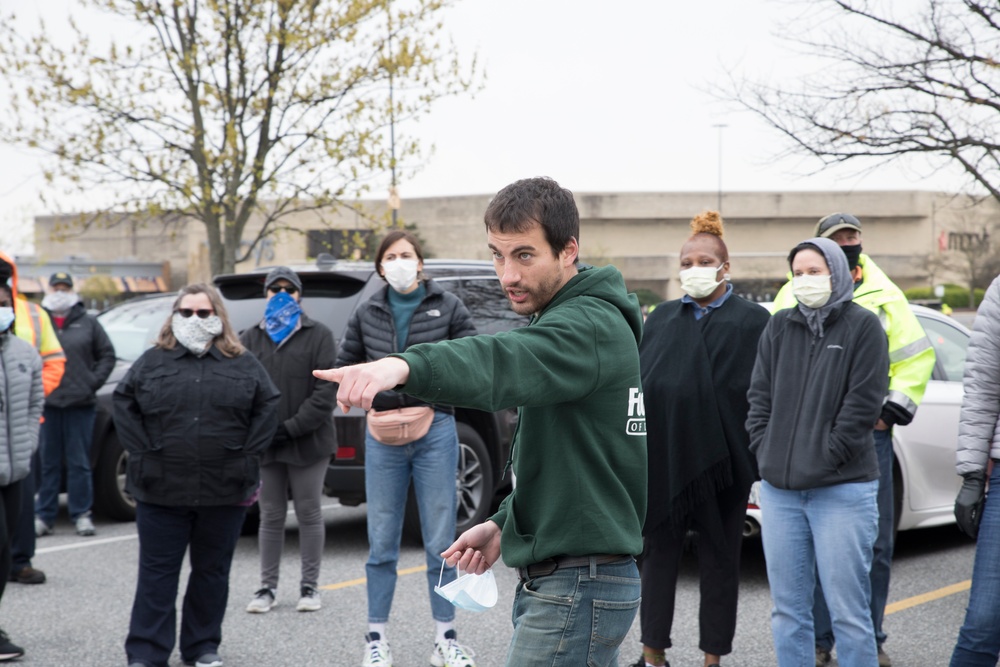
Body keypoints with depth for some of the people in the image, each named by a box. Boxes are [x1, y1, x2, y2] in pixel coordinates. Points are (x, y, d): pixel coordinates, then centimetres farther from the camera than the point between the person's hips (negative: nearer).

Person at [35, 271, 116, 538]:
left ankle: (82, 514, 9)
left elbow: (107, 354, 10)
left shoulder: (88, 322, 8)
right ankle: (43, 516, 9)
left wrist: (94, 381, -1)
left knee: (79, 463, 3)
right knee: (47, 463, 4)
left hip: (80, 404, 0)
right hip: (46, 403, 0)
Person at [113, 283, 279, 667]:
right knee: (157, 572, 1)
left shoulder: (243, 364, 7)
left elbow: (267, 407, 7)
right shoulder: (153, 361, 6)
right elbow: (123, 404, 6)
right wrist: (141, 452, -3)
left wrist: (248, 454, -1)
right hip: (162, 488, -1)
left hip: (225, 490, 1)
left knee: (212, 571, 10)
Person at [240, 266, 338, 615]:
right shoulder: (251, 338, 10)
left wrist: (295, 426, -14)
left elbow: (327, 389, -7)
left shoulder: (318, 335, 1)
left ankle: (309, 585, 14)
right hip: (264, 443, 2)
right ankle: (267, 587, 15)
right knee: (271, 516, 8)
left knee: (309, 514, 5)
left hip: (309, 441, -2)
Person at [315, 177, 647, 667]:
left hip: (576, 589, -11)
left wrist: (404, 366, -56)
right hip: (551, 580, 11)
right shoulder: (568, 319, 16)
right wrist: (504, 525, 11)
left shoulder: (592, 326, -17)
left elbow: (510, 360, -40)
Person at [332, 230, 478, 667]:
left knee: (440, 542, 3)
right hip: (383, 433, 2)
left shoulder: (447, 307, -1)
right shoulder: (367, 314, 6)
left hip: (435, 430, -2)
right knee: (382, 543, 5)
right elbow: (344, 367, 16)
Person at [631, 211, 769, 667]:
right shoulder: (662, 318, 12)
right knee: (658, 552, 8)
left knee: (719, 559, 6)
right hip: (661, 457, 4)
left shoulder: (752, 321, 1)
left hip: (719, 460, -3)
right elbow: (637, 382, 11)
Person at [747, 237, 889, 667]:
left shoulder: (863, 326, 0)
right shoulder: (779, 327, 14)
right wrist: (765, 450, 1)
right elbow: (759, 395, 14)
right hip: (779, 489, 5)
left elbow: (863, 404, -7)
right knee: (787, 609, 10)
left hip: (843, 490, -5)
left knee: (848, 611, -4)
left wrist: (826, 458, -11)